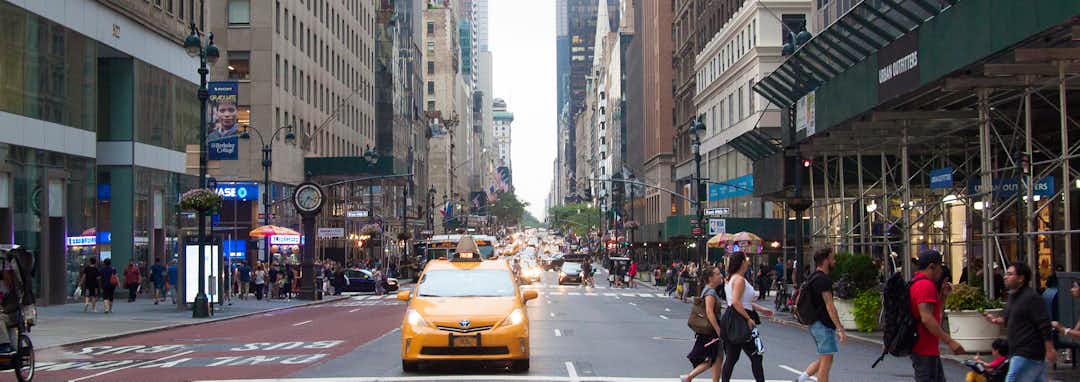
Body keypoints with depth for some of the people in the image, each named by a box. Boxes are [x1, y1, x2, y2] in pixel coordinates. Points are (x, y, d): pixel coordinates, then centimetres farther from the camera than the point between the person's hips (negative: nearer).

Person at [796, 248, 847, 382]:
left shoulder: (813, 277, 15)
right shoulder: (823, 279, -17)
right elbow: (829, 306, -22)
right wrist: (840, 329, -22)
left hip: (815, 324, 10)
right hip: (823, 325, -10)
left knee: (824, 360, 16)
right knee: (826, 360, -3)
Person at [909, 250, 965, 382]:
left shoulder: (917, 283, 17)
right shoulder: (926, 285, -17)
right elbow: (926, 318, -27)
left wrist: (943, 295, 14)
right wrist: (949, 341, -26)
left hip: (929, 349, 11)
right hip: (925, 351, -11)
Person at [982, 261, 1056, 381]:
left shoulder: (1031, 298, -16)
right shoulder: (1013, 296, 15)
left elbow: (1044, 325, -19)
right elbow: (1007, 318, 25)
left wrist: (1050, 350, -21)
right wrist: (997, 319, 3)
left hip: (1027, 355, -10)